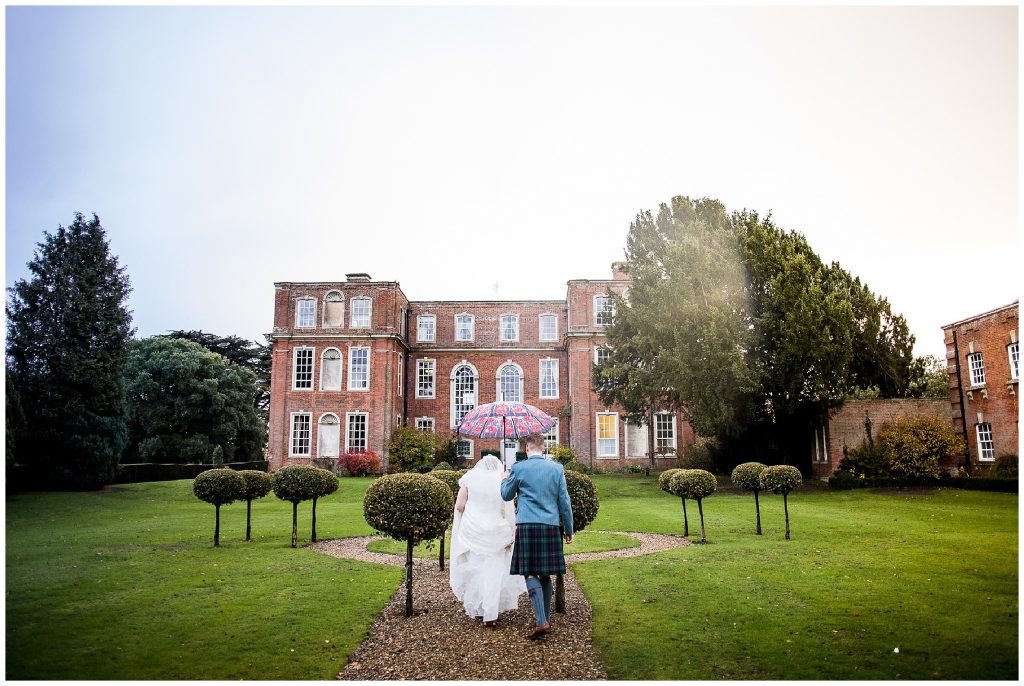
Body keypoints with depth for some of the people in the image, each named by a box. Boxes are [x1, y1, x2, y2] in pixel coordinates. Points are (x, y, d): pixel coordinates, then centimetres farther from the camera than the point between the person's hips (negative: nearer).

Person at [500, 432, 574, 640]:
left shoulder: (518, 468, -3)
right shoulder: (557, 468, 4)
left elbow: (507, 495, 12)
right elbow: (564, 501, 6)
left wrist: (505, 480, 32)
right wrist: (569, 530, 15)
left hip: (527, 525, -3)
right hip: (551, 525, 3)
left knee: (530, 574, -1)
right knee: (545, 574, 14)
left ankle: (542, 622, -12)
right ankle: (547, 619, 21)